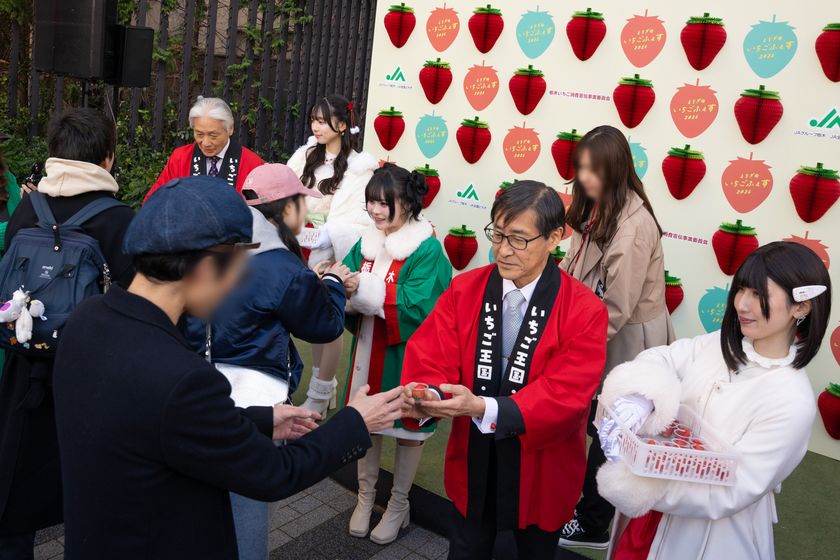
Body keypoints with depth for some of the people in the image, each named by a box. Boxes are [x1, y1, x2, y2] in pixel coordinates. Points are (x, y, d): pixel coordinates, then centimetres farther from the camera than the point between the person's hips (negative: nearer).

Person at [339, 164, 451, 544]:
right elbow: (349, 291, -1)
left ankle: (399, 504, 34)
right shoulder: (367, 241, 1)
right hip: (368, 349, 5)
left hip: (406, 356, -5)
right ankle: (365, 496, 39)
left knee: (408, 427, 13)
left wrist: (363, 286, -31)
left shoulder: (427, 250, -16)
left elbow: (418, 307, -26)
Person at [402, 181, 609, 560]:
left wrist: (484, 408, -37)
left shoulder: (584, 310, -19)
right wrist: (426, 396, -37)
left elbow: (566, 396, -25)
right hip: (473, 463, 2)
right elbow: (429, 356, -13)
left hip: (541, 472, -2)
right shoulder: (463, 289, -8)